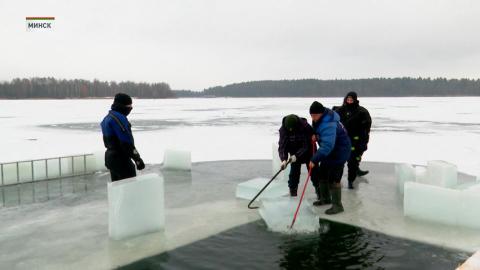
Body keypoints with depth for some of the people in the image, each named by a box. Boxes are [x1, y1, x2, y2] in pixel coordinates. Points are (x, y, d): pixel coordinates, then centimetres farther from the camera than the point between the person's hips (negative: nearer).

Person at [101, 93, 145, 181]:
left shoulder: (107, 118, 13)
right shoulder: (119, 118, -19)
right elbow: (126, 141, -24)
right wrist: (137, 159, -19)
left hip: (111, 158, 10)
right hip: (121, 159, -10)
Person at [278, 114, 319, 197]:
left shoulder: (306, 127, -31)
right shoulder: (283, 129, -23)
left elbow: (306, 145, -29)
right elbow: (282, 146, -24)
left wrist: (297, 156, -39)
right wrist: (284, 159, -39)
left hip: (308, 151, -2)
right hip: (294, 153, 2)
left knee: (313, 169, 3)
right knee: (294, 170, -4)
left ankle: (318, 187, 19)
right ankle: (293, 188, 14)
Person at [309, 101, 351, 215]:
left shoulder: (328, 125, -34)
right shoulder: (320, 119, -3)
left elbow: (327, 146, -43)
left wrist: (314, 159, -44)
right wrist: (316, 135, 0)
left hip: (339, 152, -10)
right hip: (328, 151, 10)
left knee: (333, 179, -10)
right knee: (322, 175, 17)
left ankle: (337, 205, 2)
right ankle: (326, 199, 33)